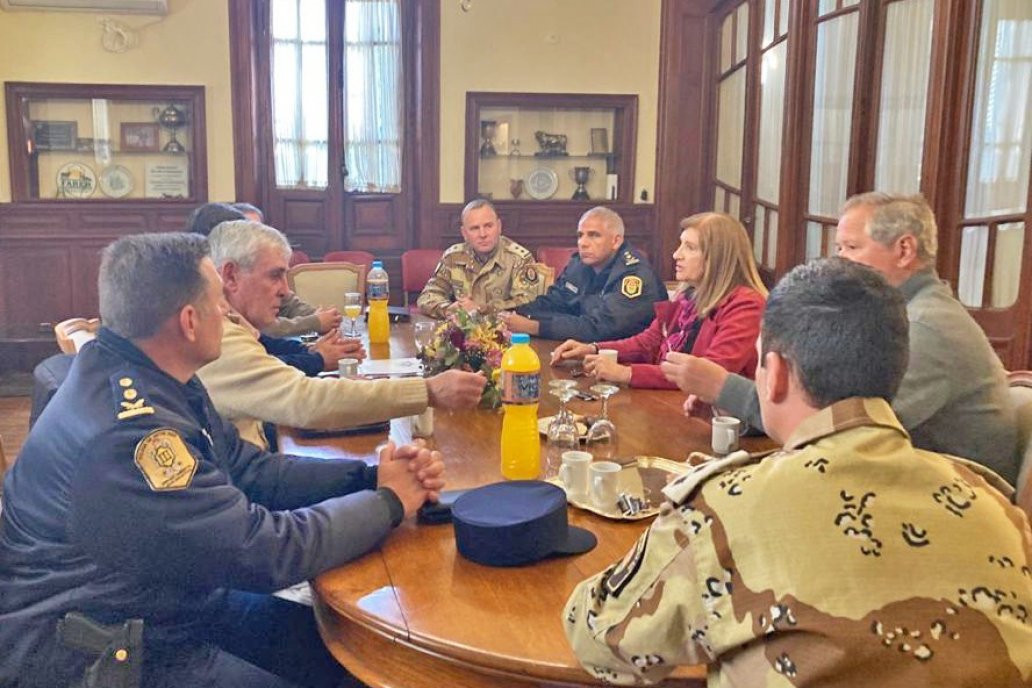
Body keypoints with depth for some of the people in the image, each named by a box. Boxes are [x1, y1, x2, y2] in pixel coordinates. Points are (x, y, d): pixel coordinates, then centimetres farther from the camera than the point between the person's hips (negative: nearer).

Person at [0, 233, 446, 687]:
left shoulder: (151, 380, 0)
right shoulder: (124, 434, -30)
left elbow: (250, 470, 4)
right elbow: (264, 551, -28)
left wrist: (369, 476, -8)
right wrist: (389, 501, -15)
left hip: (168, 606, 9)